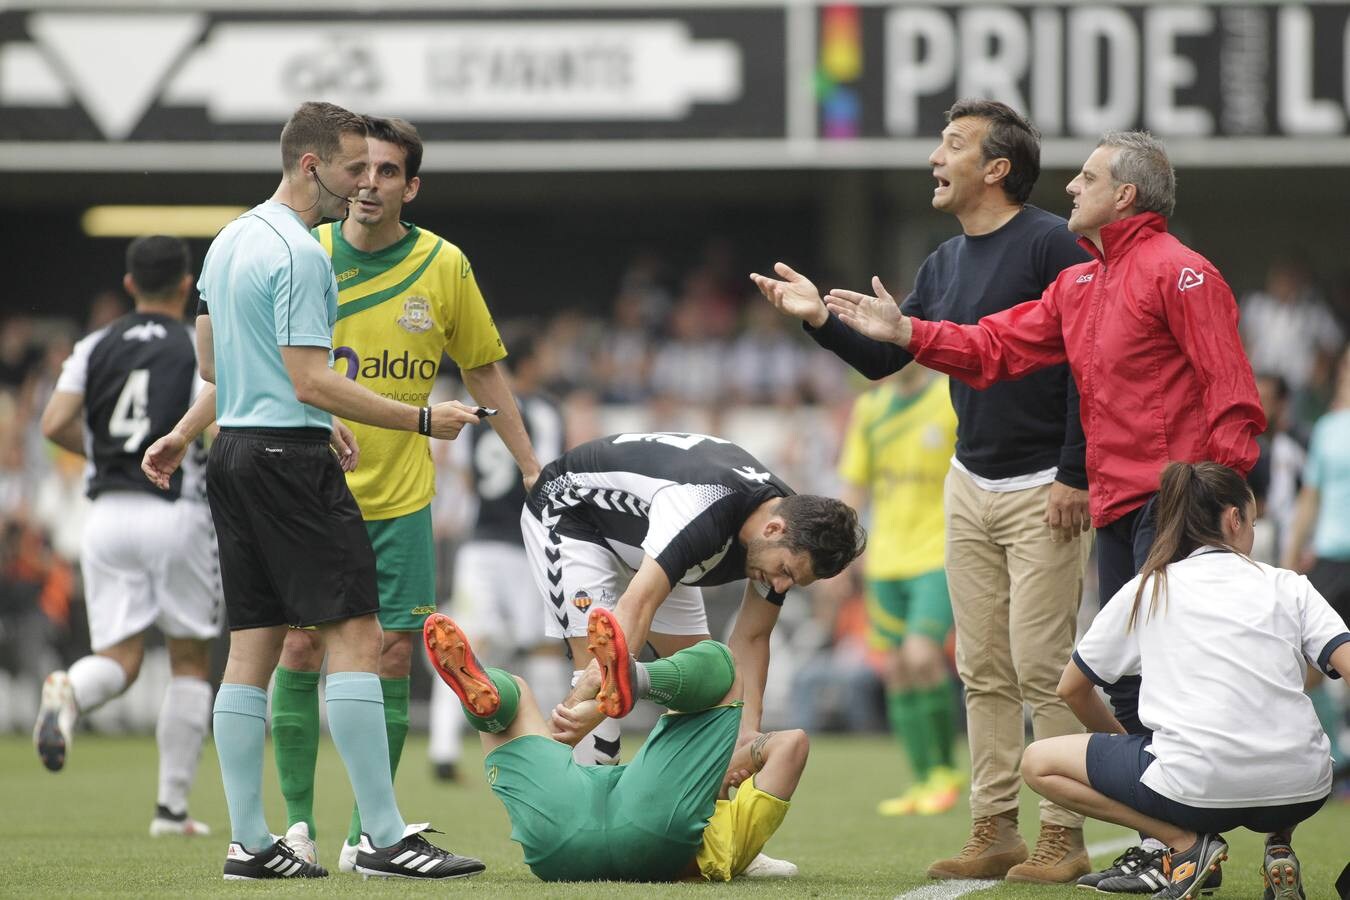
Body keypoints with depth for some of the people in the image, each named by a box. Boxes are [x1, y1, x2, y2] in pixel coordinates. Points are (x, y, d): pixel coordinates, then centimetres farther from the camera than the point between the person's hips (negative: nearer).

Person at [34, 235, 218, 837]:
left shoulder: (96, 347, 8)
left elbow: (55, 425, -2)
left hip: (108, 513, 3)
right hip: (177, 511, -3)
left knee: (119, 659, 2)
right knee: (190, 661, 10)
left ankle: (69, 691, -34)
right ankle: (172, 807, 9)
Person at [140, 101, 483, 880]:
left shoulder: (229, 242, 15)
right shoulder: (299, 254, -14)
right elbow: (311, 381, -17)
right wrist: (422, 420, -15)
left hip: (236, 457, 10)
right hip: (291, 458, -10)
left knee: (253, 646, 7)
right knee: (356, 634, -10)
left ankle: (250, 842, 6)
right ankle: (386, 838, -14)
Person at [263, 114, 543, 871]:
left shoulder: (445, 266, 1)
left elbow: (485, 370, 12)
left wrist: (532, 469, 12)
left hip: (400, 497, 1)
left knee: (392, 658, -1)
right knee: (301, 647, -5)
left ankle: (367, 833, 6)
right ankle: (298, 821, 5)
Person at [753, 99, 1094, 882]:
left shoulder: (1051, 246, -10)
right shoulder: (945, 264, 13)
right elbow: (883, 358, 18)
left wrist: (1074, 479, -17)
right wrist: (820, 319, 2)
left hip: (1044, 490, -8)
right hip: (970, 487, 8)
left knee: (1042, 668, -9)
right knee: (983, 670, 7)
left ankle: (1062, 838, -5)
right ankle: (995, 832, 11)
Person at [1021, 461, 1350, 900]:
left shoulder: (1146, 590, 14)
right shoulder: (1289, 587, 13)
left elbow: (1071, 689, 23)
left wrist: (1121, 745, 40)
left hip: (1196, 791, -3)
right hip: (1302, 793, 3)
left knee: (1039, 763, 15)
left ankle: (1185, 843, 1)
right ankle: (1279, 845, 12)